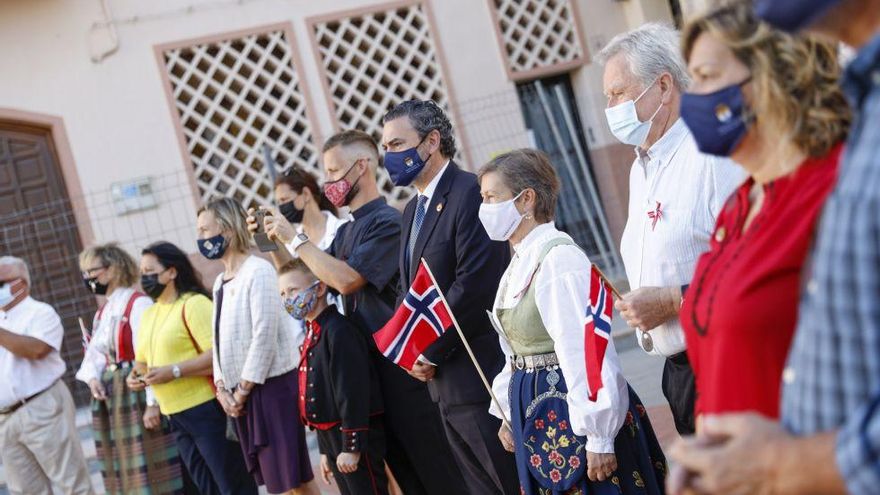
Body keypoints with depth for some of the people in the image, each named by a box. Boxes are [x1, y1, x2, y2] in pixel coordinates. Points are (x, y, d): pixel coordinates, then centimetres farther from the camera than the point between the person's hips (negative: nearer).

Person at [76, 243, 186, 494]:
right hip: (111, 398, 9)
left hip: (137, 394, -9)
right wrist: (92, 378, -6)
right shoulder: (102, 312, 16)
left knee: (150, 470, -5)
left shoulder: (138, 303, -12)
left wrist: (152, 402, -22)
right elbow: (95, 353, 16)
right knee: (126, 471, 12)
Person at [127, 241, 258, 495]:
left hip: (206, 410, -9)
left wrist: (174, 371, -24)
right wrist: (136, 375, 2)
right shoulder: (148, 315, 15)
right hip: (176, 415, 9)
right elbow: (143, 360, 24)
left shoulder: (194, 304, -11)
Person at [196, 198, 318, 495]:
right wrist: (222, 389, 1)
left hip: (269, 386, -8)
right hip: (238, 394, 8)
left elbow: (265, 336, -17)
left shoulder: (257, 271, -11)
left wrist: (243, 391, -14)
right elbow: (220, 339, 14)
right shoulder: (220, 283, 14)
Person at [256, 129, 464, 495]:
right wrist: (274, 242, 6)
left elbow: (347, 279, -21)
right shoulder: (345, 232, 14)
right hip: (367, 366, 9)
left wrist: (297, 240, -13)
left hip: (399, 365, -9)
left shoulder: (386, 222, -11)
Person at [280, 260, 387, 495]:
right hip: (332, 439, 10)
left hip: (356, 439, -10)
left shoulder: (338, 330, -15)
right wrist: (325, 450, 22)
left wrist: (352, 447, -21)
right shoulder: (312, 336, 15)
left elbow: (352, 391, -20)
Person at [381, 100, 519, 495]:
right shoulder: (413, 210, 17)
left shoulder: (471, 193, -13)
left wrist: (430, 352, -14)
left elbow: (475, 284, -21)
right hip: (444, 384, 9)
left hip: (481, 375, -9)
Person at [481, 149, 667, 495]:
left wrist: (598, 438, -23)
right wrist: (507, 414, 17)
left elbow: (586, 352, -22)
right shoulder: (521, 262, 9)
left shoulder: (558, 259, -19)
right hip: (536, 416, 9)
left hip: (570, 411, -9)